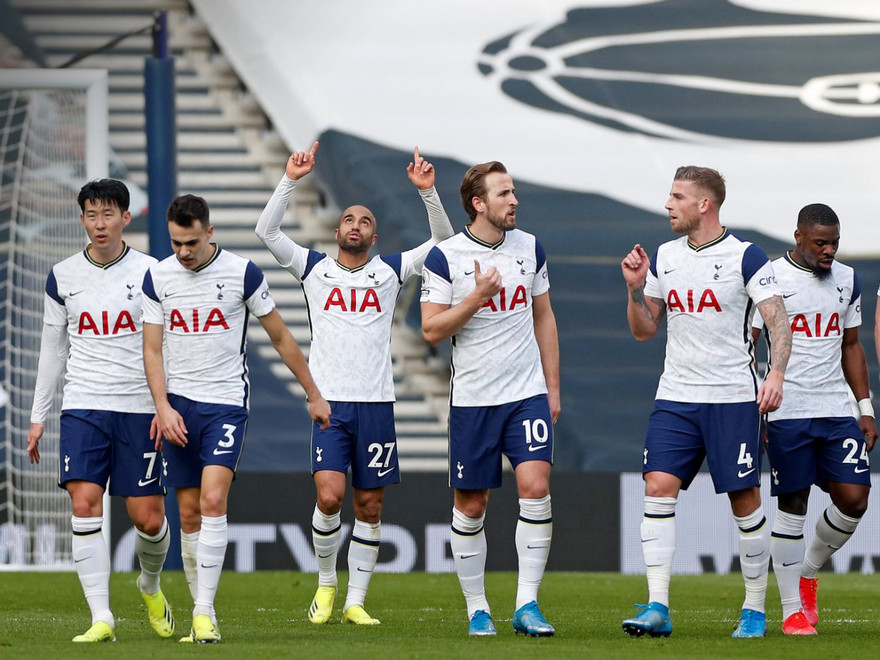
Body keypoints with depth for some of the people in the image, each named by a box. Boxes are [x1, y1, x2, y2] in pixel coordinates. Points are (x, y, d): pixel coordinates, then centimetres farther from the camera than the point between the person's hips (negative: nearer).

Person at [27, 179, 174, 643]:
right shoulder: (62, 277, 7)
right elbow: (52, 350, 14)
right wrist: (38, 416, 12)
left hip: (140, 409, -1)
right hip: (83, 408, 1)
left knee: (148, 518, -2)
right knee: (85, 505, -14)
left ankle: (150, 587, 30)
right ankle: (101, 619, -12)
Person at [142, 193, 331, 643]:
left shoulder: (242, 273, -4)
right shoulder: (158, 276, 3)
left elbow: (280, 338, 6)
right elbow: (153, 349, 4)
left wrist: (314, 395, 10)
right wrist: (163, 407, -9)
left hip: (226, 403, -3)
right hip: (178, 407, 3)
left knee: (213, 500, -19)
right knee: (189, 514, 3)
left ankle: (204, 613, -20)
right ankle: (201, 616, 11)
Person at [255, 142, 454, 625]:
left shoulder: (389, 271, 11)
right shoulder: (314, 268, 9)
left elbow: (443, 241, 8)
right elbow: (266, 231, 2)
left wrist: (427, 192, -5)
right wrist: (291, 180, -6)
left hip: (376, 403, 1)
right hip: (328, 403, -1)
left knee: (369, 506, 2)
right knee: (329, 497, -15)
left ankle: (355, 601, 10)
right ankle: (326, 582, 7)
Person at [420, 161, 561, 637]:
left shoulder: (529, 248, 7)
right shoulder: (445, 257, -5)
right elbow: (431, 330, -6)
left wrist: (552, 385, 12)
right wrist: (476, 297, -18)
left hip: (528, 393, 2)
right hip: (472, 399, -2)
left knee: (535, 487, -14)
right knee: (470, 505, 3)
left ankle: (527, 606, -11)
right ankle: (477, 609, 16)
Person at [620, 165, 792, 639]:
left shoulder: (745, 256, -5)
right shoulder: (663, 258, 11)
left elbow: (777, 320, -9)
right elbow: (644, 330, 17)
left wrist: (776, 374, -23)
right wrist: (635, 288, 0)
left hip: (732, 397, -5)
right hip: (675, 398, 5)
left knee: (744, 498, 0)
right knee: (658, 487, -10)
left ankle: (755, 609, 12)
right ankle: (657, 608, -12)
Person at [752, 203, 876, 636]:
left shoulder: (847, 280, 11)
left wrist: (866, 408, 12)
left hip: (837, 410, 4)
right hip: (787, 413, -4)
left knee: (854, 499, -5)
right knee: (793, 507, -2)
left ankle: (808, 571, 20)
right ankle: (792, 611, 5)